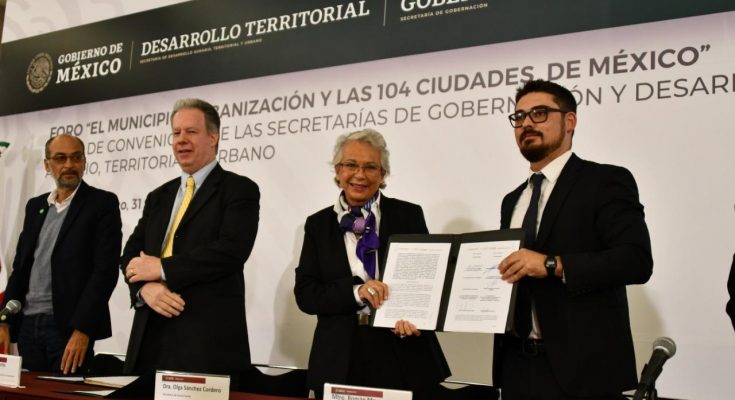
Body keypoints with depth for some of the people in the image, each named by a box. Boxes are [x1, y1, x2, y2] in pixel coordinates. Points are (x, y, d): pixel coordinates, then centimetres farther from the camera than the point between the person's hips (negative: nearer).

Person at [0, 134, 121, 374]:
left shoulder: (102, 203, -3)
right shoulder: (35, 206, 15)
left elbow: (105, 270, -10)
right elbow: (19, 267, 16)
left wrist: (82, 330, -17)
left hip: (69, 327, -5)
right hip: (27, 325, 5)